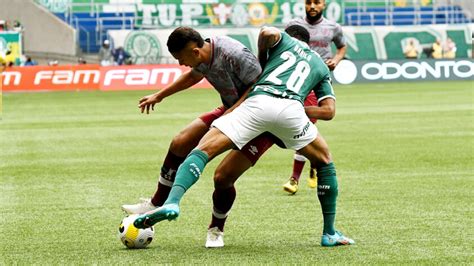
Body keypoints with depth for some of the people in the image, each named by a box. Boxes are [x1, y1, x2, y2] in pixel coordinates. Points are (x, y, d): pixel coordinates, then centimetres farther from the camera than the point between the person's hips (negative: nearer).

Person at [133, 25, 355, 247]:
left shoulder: (285, 40, 29)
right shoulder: (321, 66, 34)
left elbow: (267, 33, 4)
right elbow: (330, 109, 23)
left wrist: (261, 61, 22)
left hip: (258, 102, -2)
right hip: (291, 109, 2)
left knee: (203, 150, 0)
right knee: (324, 161, 26)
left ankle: (172, 202, -26)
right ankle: (329, 233, 24)